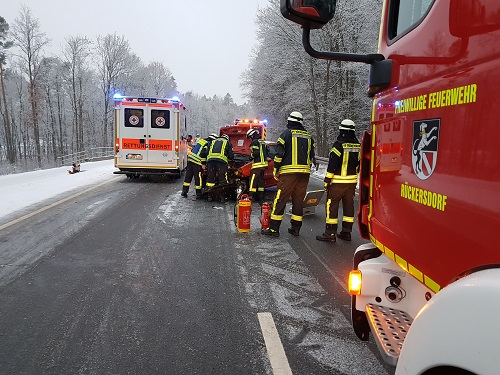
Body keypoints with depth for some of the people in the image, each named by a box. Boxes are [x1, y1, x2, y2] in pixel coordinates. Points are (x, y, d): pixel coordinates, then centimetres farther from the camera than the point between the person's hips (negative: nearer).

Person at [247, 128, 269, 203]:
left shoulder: (255, 142, -8)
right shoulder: (263, 142, 20)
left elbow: (256, 153, -18)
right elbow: (266, 153, 23)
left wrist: (251, 156, -1)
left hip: (257, 164, -9)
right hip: (264, 164, 9)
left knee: (253, 180, -10)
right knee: (261, 180, 12)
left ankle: (251, 196, -14)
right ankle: (260, 197, 14)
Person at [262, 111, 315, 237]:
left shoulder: (286, 133, -1)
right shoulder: (308, 136, 15)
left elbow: (279, 153, -7)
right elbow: (311, 156, 16)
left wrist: (276, 170, -1)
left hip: (288, 172, -5)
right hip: (304, 173, 5)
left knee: (280, 199, -2)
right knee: (299, 200, 11)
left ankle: (273, 228, -1)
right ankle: (295, 228, 17)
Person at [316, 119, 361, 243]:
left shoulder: (339, 144, -13)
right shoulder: (358, 145, 8)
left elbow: (332, 164, -15)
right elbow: (359, 164, 15)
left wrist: (327, 180, -10)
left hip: (338, 181, -7)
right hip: (352, 181, 7)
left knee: (332, 205, -2)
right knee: (348, 205, 13)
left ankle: (330, 233, -2)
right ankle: (346, 232, 20)